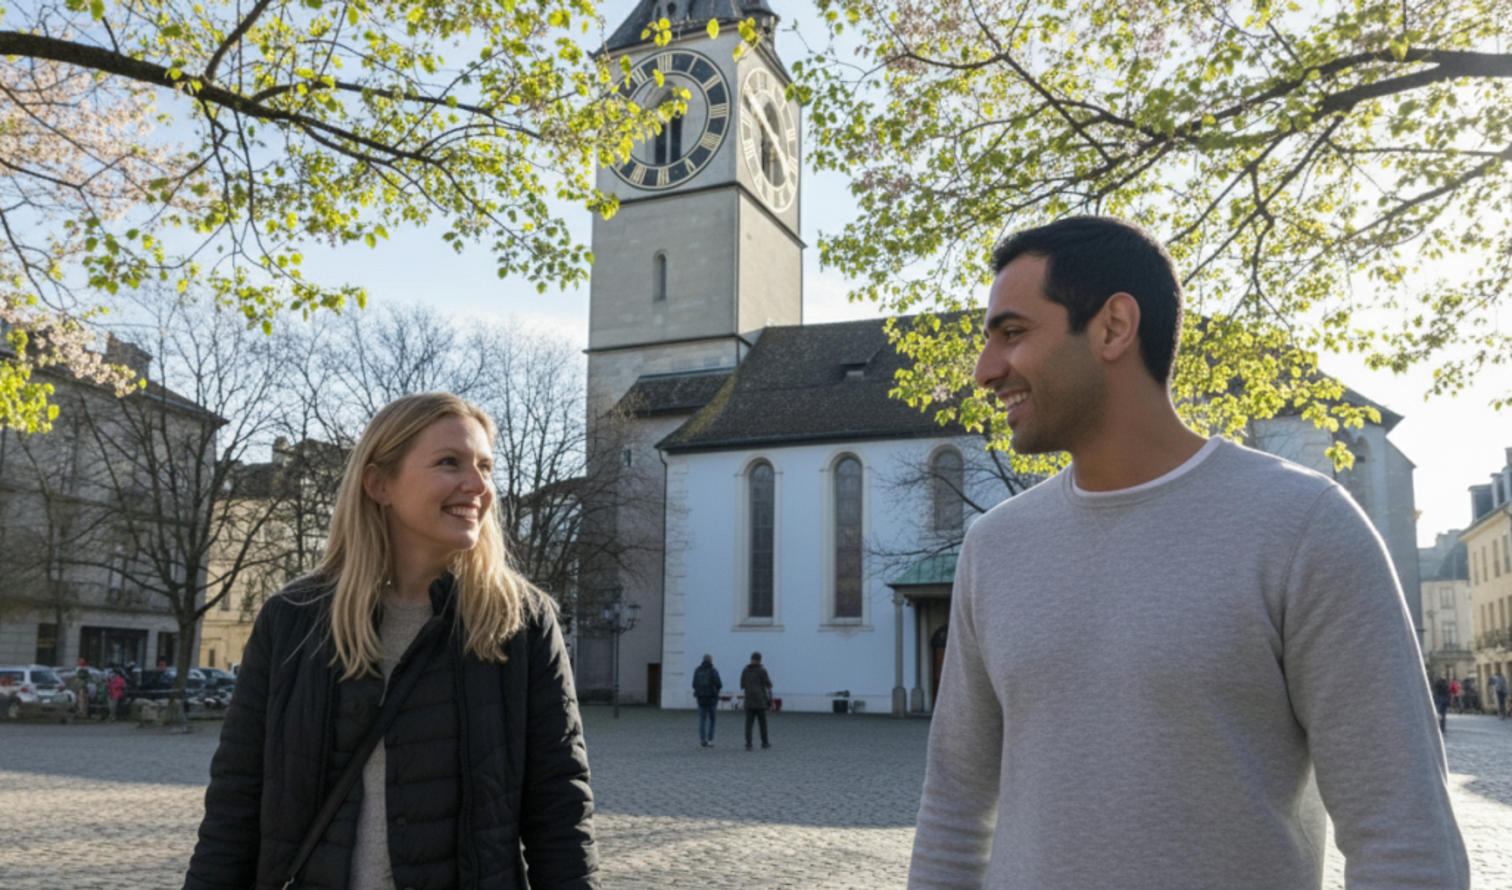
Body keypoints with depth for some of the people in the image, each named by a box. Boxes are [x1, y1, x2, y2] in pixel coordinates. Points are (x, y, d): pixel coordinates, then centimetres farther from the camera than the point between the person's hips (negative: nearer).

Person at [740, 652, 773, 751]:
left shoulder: (745, 671, 5)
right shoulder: (762, 671, -6)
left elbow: (742, 686, 10)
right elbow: (768, 686, -5)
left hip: (749, 701, 3)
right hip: (760, 701, -2)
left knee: (749, 723, 0)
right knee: (762, 722, 11)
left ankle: (748, 744, -9)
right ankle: (765, 742, 22)